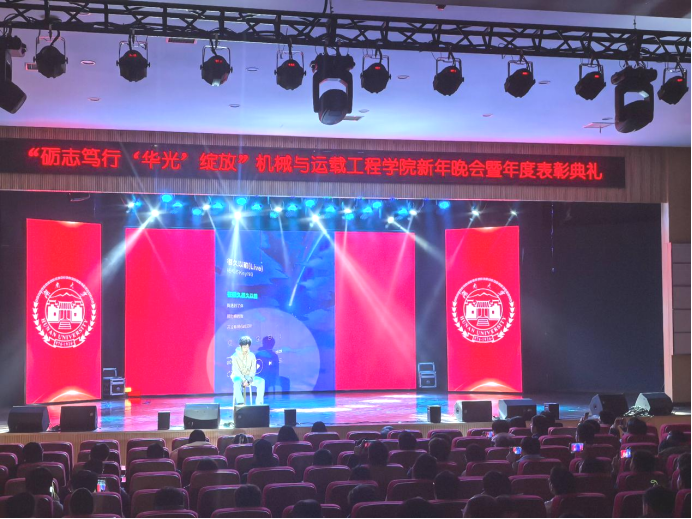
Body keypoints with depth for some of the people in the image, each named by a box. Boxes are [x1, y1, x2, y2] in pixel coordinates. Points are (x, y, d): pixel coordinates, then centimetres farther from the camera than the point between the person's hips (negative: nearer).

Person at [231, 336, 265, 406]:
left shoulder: (252, 355, 2)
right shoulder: (235, 356, -7)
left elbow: (253, 369, -1)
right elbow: (236, 370, -14)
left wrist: (249, 379, -19)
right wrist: (243, 380, -25)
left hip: (248, 377, 3)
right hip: (238, 376, -3)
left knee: (261, 381, -24)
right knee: (237, 382, -41)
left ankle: (259, 402, -26)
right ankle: (240, 403, -44)